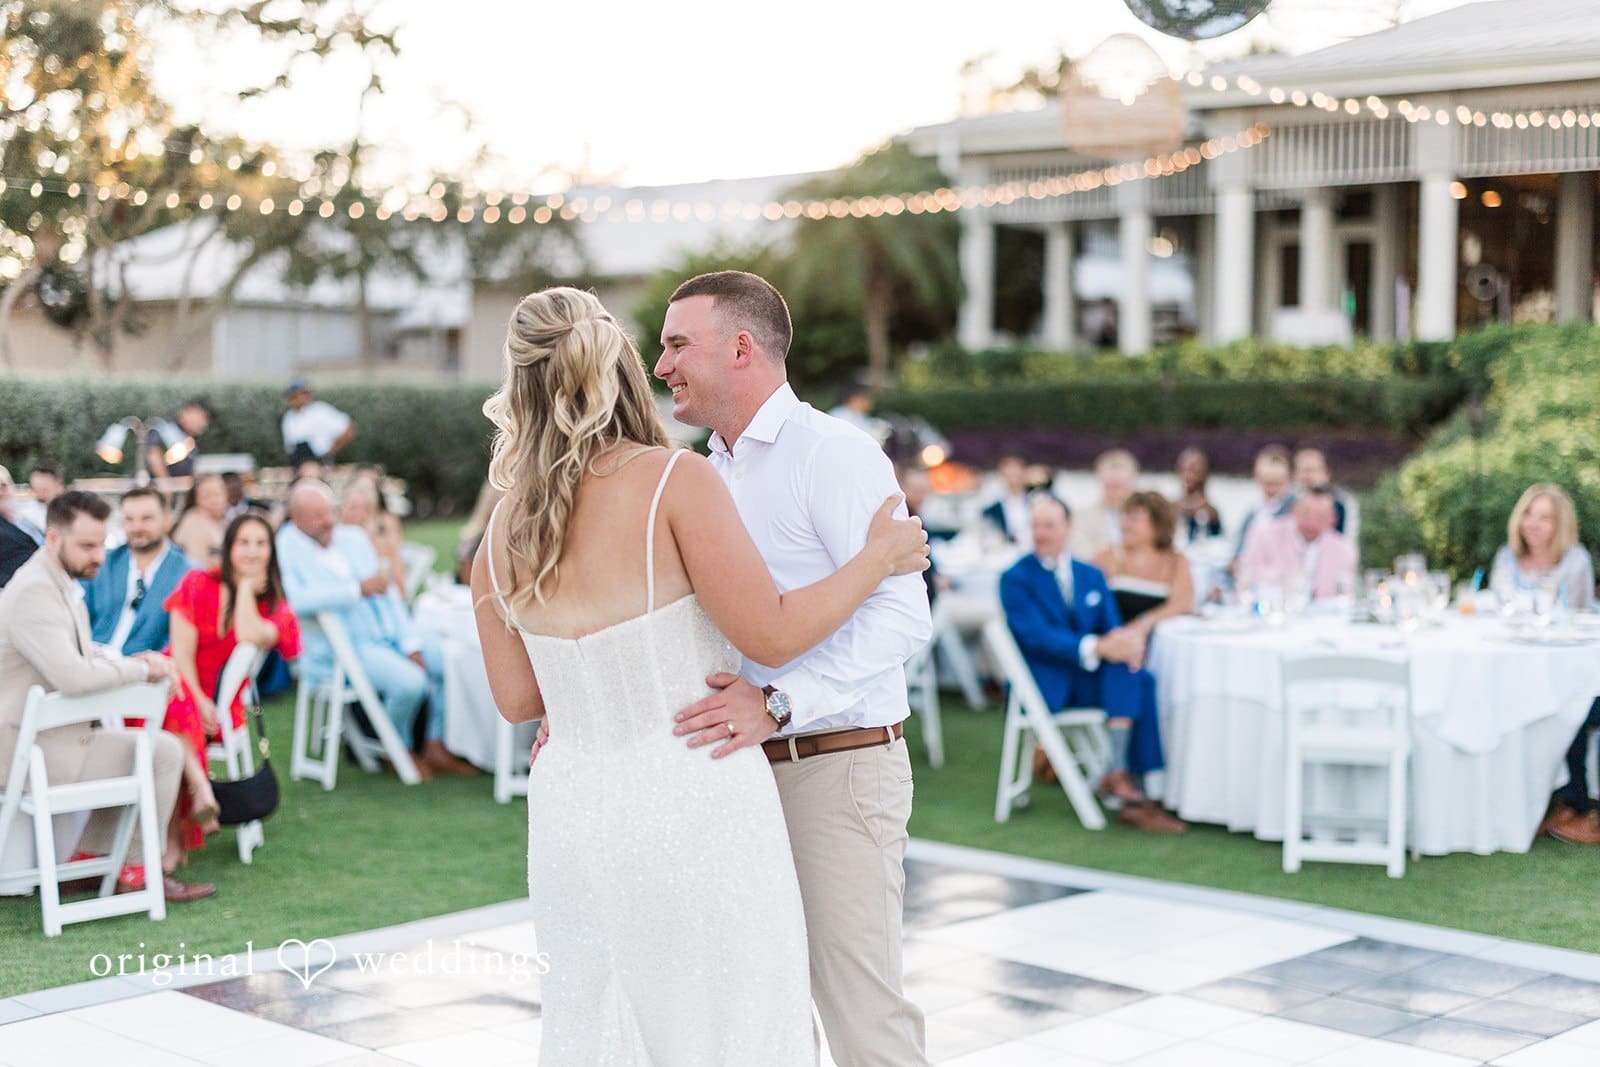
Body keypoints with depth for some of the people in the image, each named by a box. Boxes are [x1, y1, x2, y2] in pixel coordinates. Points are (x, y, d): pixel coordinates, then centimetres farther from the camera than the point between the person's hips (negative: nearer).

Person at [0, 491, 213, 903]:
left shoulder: (61, 584, 11)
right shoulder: (33, 591, -22)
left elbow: (85, 654, 24)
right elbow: (73, 676, -32)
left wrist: (130, 662, 3)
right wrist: (141, 669, -16)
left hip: (43, 737, 11)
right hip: (36, 751, -11)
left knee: (134, 744, 26)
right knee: (165, 751, -9)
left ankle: (87, 856, 23)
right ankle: (139, 872, 2)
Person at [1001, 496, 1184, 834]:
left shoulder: (1092, 576, 16)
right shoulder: (1016, 579, -2)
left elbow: (1113, 629, 8)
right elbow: (1036, 636, -16)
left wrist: (1127, 641, -19)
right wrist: (1097, 648, -29)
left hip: (1092, 679, 5)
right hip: (1045, 685, -5)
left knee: (1142, 679, -24)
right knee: (1119, 666, -28)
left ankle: (1120, 775, -28)